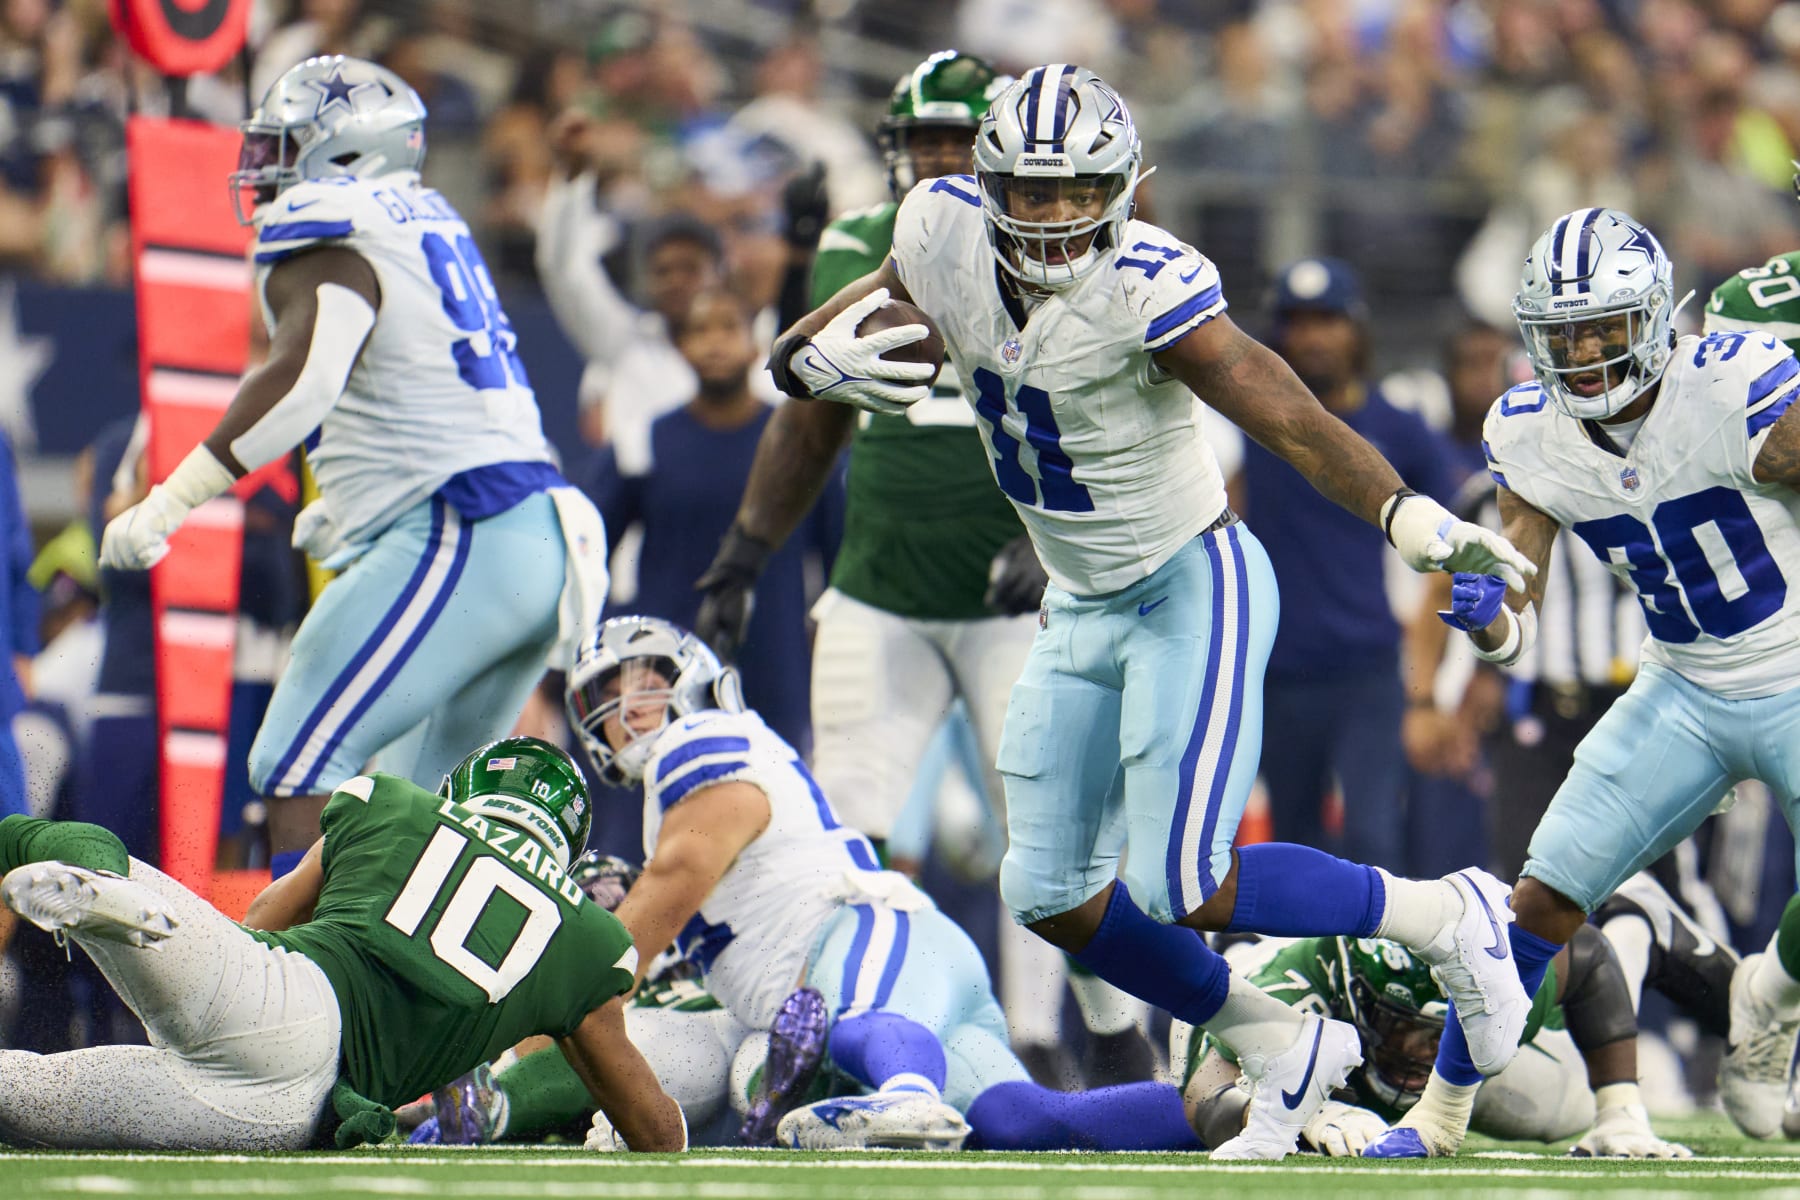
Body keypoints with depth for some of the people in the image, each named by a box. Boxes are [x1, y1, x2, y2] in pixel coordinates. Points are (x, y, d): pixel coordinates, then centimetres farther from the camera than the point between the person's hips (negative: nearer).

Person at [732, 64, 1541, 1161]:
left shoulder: (1148, 286, -27)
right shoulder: (944, 236, -9)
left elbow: (1280, 411, -38)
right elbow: (814, 348, 6)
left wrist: (1405, 510, -54)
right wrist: (813, 359, -20)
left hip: (1195, 586, -7)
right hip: (1081, 609, 7)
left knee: (1182, 885, -16)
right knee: (1052, 896, 7)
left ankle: (1451, 918, 4)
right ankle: (1283, 1051, 24)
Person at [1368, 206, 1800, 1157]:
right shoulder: (1530, 435, -7)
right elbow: (1516, 631, -5)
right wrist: (1484, 617, -27)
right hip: (1684, 695, 4)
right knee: (1545, 898, -3)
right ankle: (1442, 1111, 14)